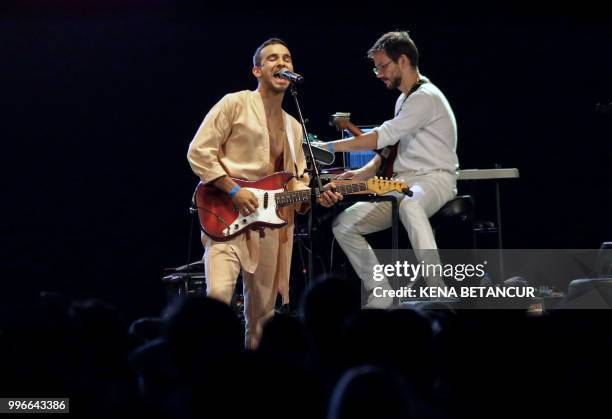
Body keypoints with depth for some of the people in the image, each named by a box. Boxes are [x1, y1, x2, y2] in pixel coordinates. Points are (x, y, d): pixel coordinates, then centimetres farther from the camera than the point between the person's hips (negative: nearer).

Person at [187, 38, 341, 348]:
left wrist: (315, 196, 4)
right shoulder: (236, 104, 0)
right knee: (218, 293, -25)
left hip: (271, 227, 6)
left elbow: (297, 180, 26)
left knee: (262, 311, 7)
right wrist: (233, 191, -14)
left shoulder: (293, 126, 21)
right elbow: (198, 152, -6)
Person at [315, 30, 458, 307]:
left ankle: (438, 292, -45)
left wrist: (326, 148, -17)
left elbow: (382, 137, -20)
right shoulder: (404, 100, 20)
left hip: (435, 180, -10)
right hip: (402, 183, 10)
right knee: (343, 225, -1)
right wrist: (364, 173, 5)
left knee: (409, 205, -44)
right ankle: (382, 299, -1)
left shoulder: (426, 97, -12)